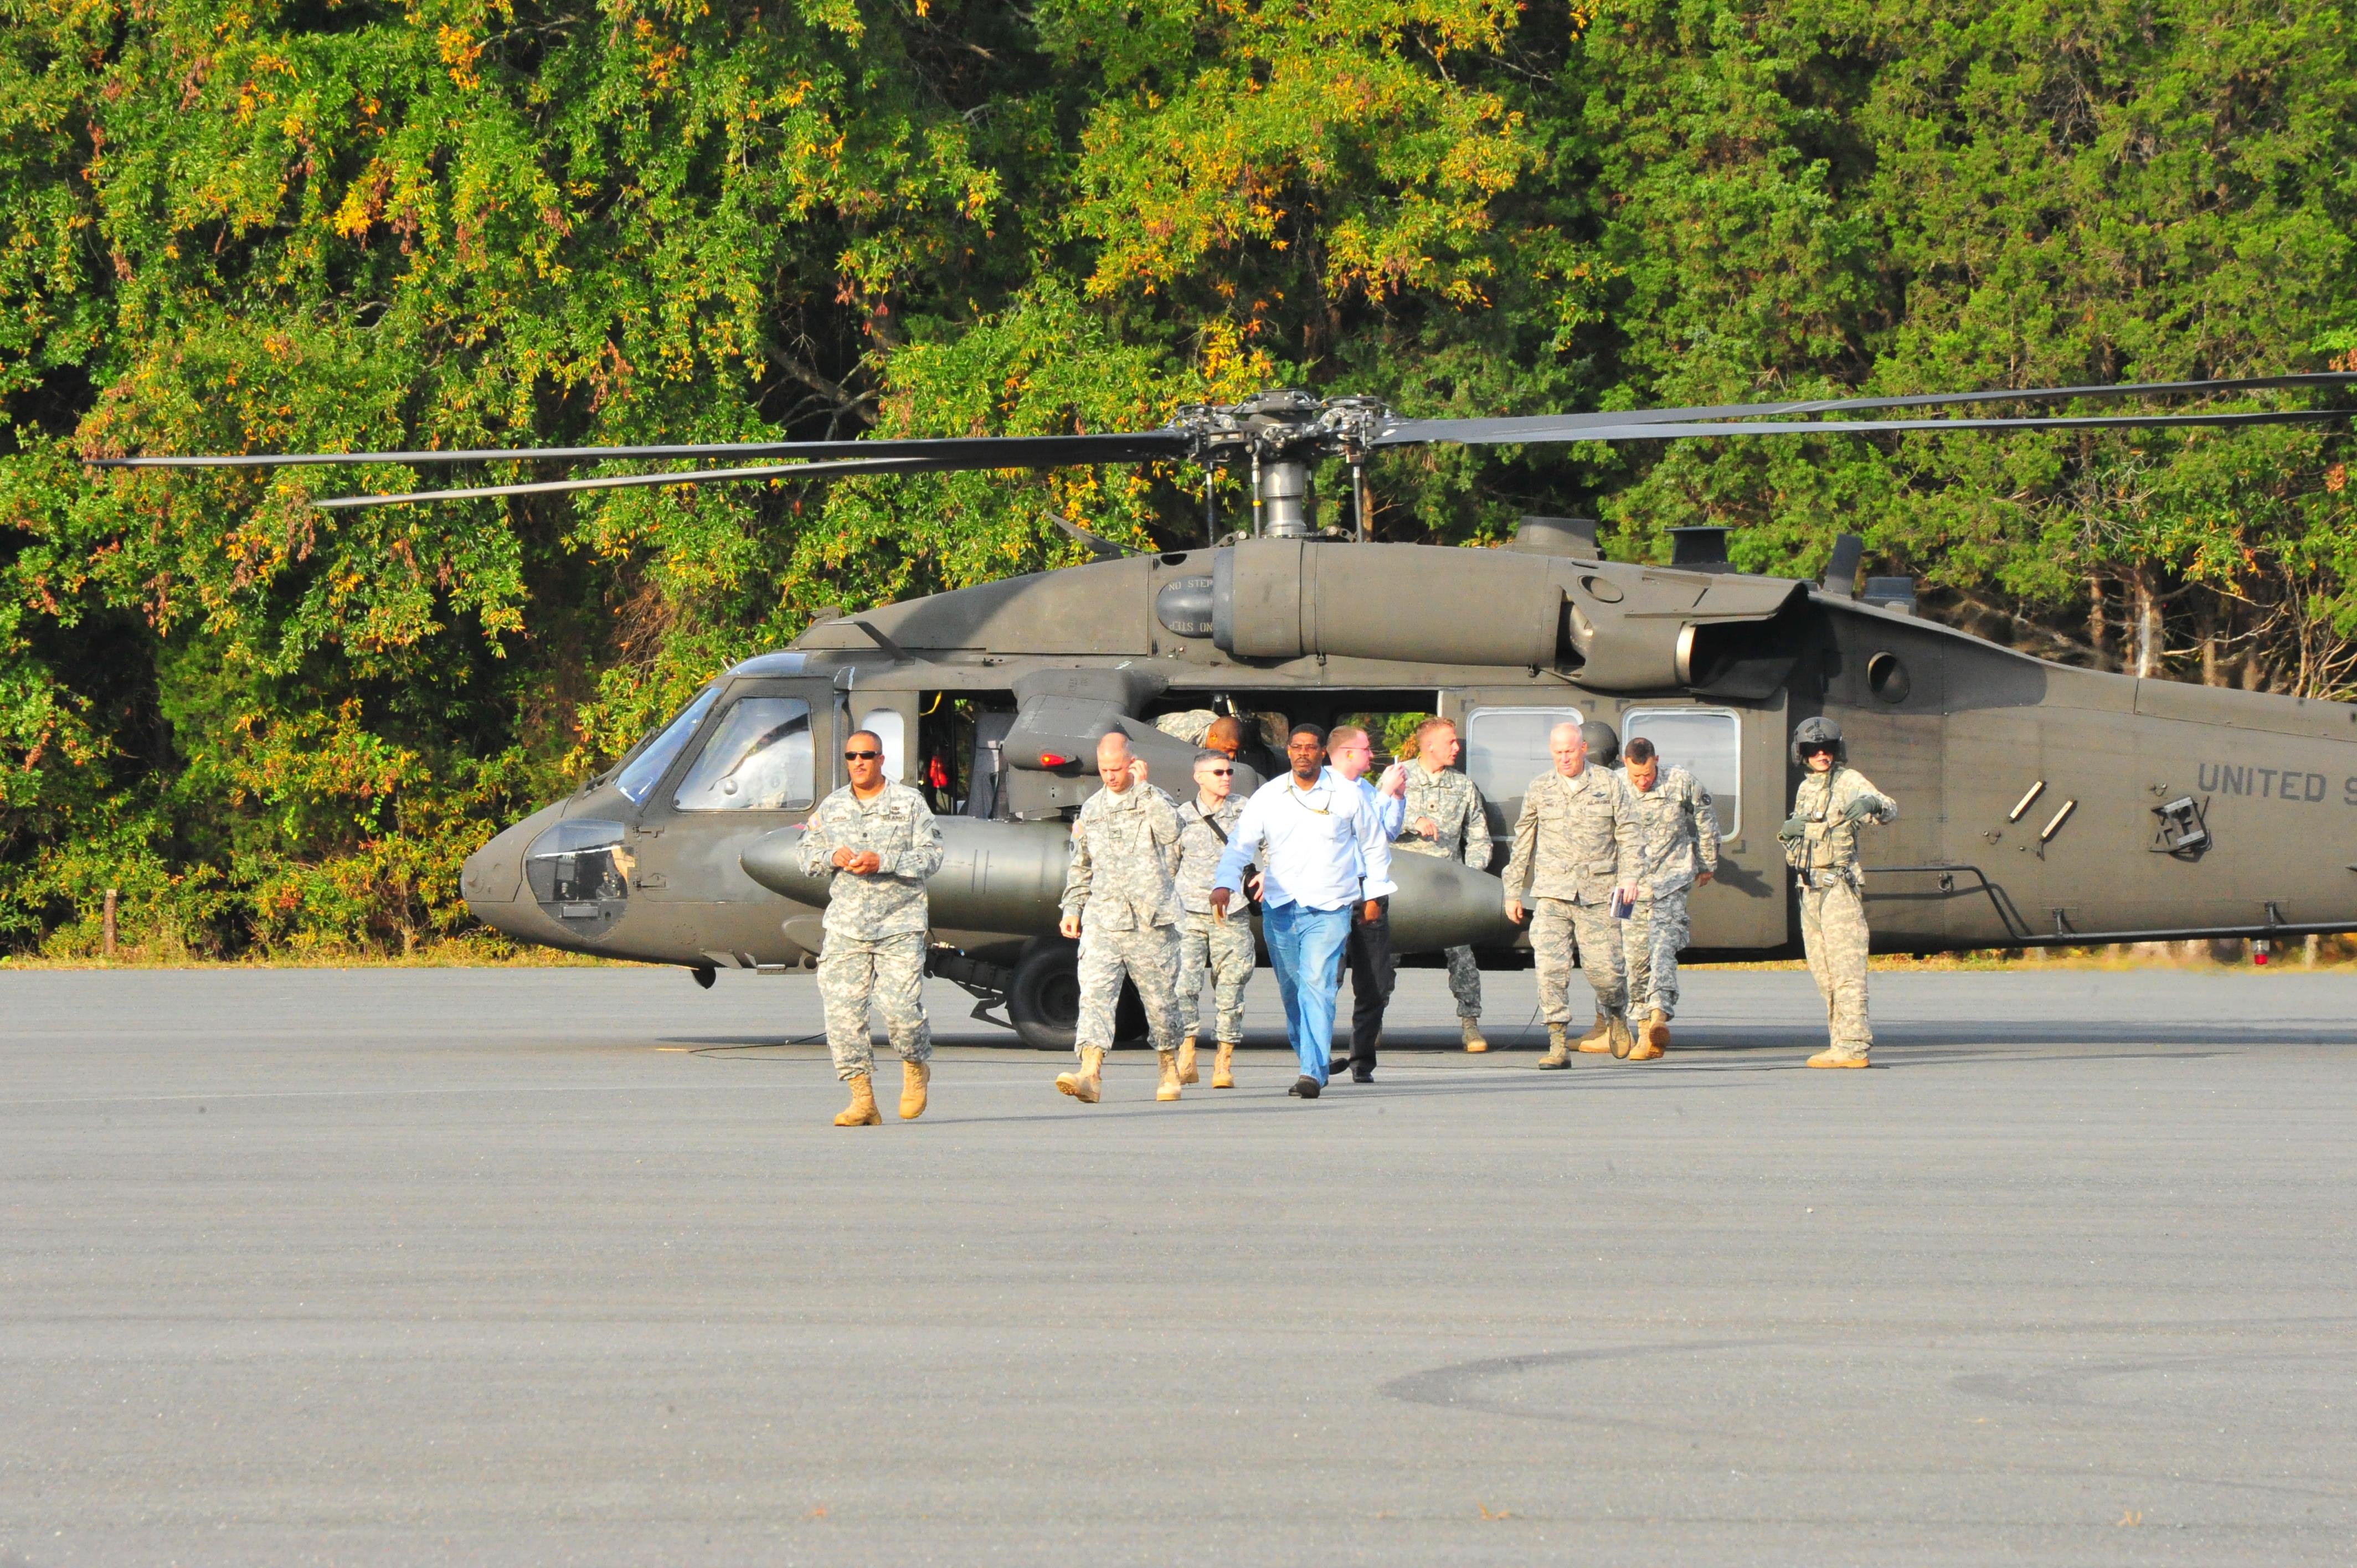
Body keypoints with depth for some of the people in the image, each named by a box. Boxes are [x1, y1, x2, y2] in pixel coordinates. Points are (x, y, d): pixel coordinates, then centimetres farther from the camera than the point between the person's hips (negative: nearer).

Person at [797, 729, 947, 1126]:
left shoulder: (909, 803, 3)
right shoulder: (831, 807, 14)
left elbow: (931, 856, -3)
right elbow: (807, 855, 17)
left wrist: (882, 862, -16)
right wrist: (833, 856, -5)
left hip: (899, 927, -3)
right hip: (845, 926, 3)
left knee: (901, 1008, -13)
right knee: (843, 1011, -8)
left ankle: (917, 1067, 20)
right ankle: (862, 1100, -2)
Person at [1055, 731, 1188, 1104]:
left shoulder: (1152, 800, 2)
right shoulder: (1091, 810, 16)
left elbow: (1170, 832, -21)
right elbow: (1081, 866, 25)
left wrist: (1143, 787, -14)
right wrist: (1073, 909, 16)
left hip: (1149, 919, -3)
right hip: (1102, 918, 3)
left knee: (1160, 997, 5)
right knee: (1094, 992, -13)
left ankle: (1170, 1070, 24)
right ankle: (1090, 1075, -24)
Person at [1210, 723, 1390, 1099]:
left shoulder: (1346, 796, 2)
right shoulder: (1268, 796, 5)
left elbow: (1374, 845, 15)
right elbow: (1241, 843, -1)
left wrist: (1373, 894, 15)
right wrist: (1225, 884, -17)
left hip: (1329, 909, -3)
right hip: (1279, 908, 3)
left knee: (1317, 986, -16)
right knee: (1291, 990, 10)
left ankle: (1314, 1073, -22)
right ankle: (1307, 1057, 27)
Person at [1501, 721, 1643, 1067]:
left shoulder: (1609, 784, 7)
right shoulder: (1539, 789, 11)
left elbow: (1628, 833, 5)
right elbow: (1523, 842, 16)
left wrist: (1629, 876, -9)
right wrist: (1513, 893, 15)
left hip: (1598, 893, -1)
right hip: (1552, 894, 1)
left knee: (1604, 968, -4)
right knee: (1551, 967, -11)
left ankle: (1616, 1016, 29)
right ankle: (1558, 1046, -8)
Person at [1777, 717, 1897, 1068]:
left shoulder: (1849, 781, -6)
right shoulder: (1806, 788, 18)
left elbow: (1891, 810, -20)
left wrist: (1872, 804, -44)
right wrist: (1787, 830, 4)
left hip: (1839, 885, -9)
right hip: (1811, 889, 9)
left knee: (1845, 968, -12)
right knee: (1822, 971, 10)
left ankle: (1854, 1046, -16)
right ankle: (1842, 1041, 16)